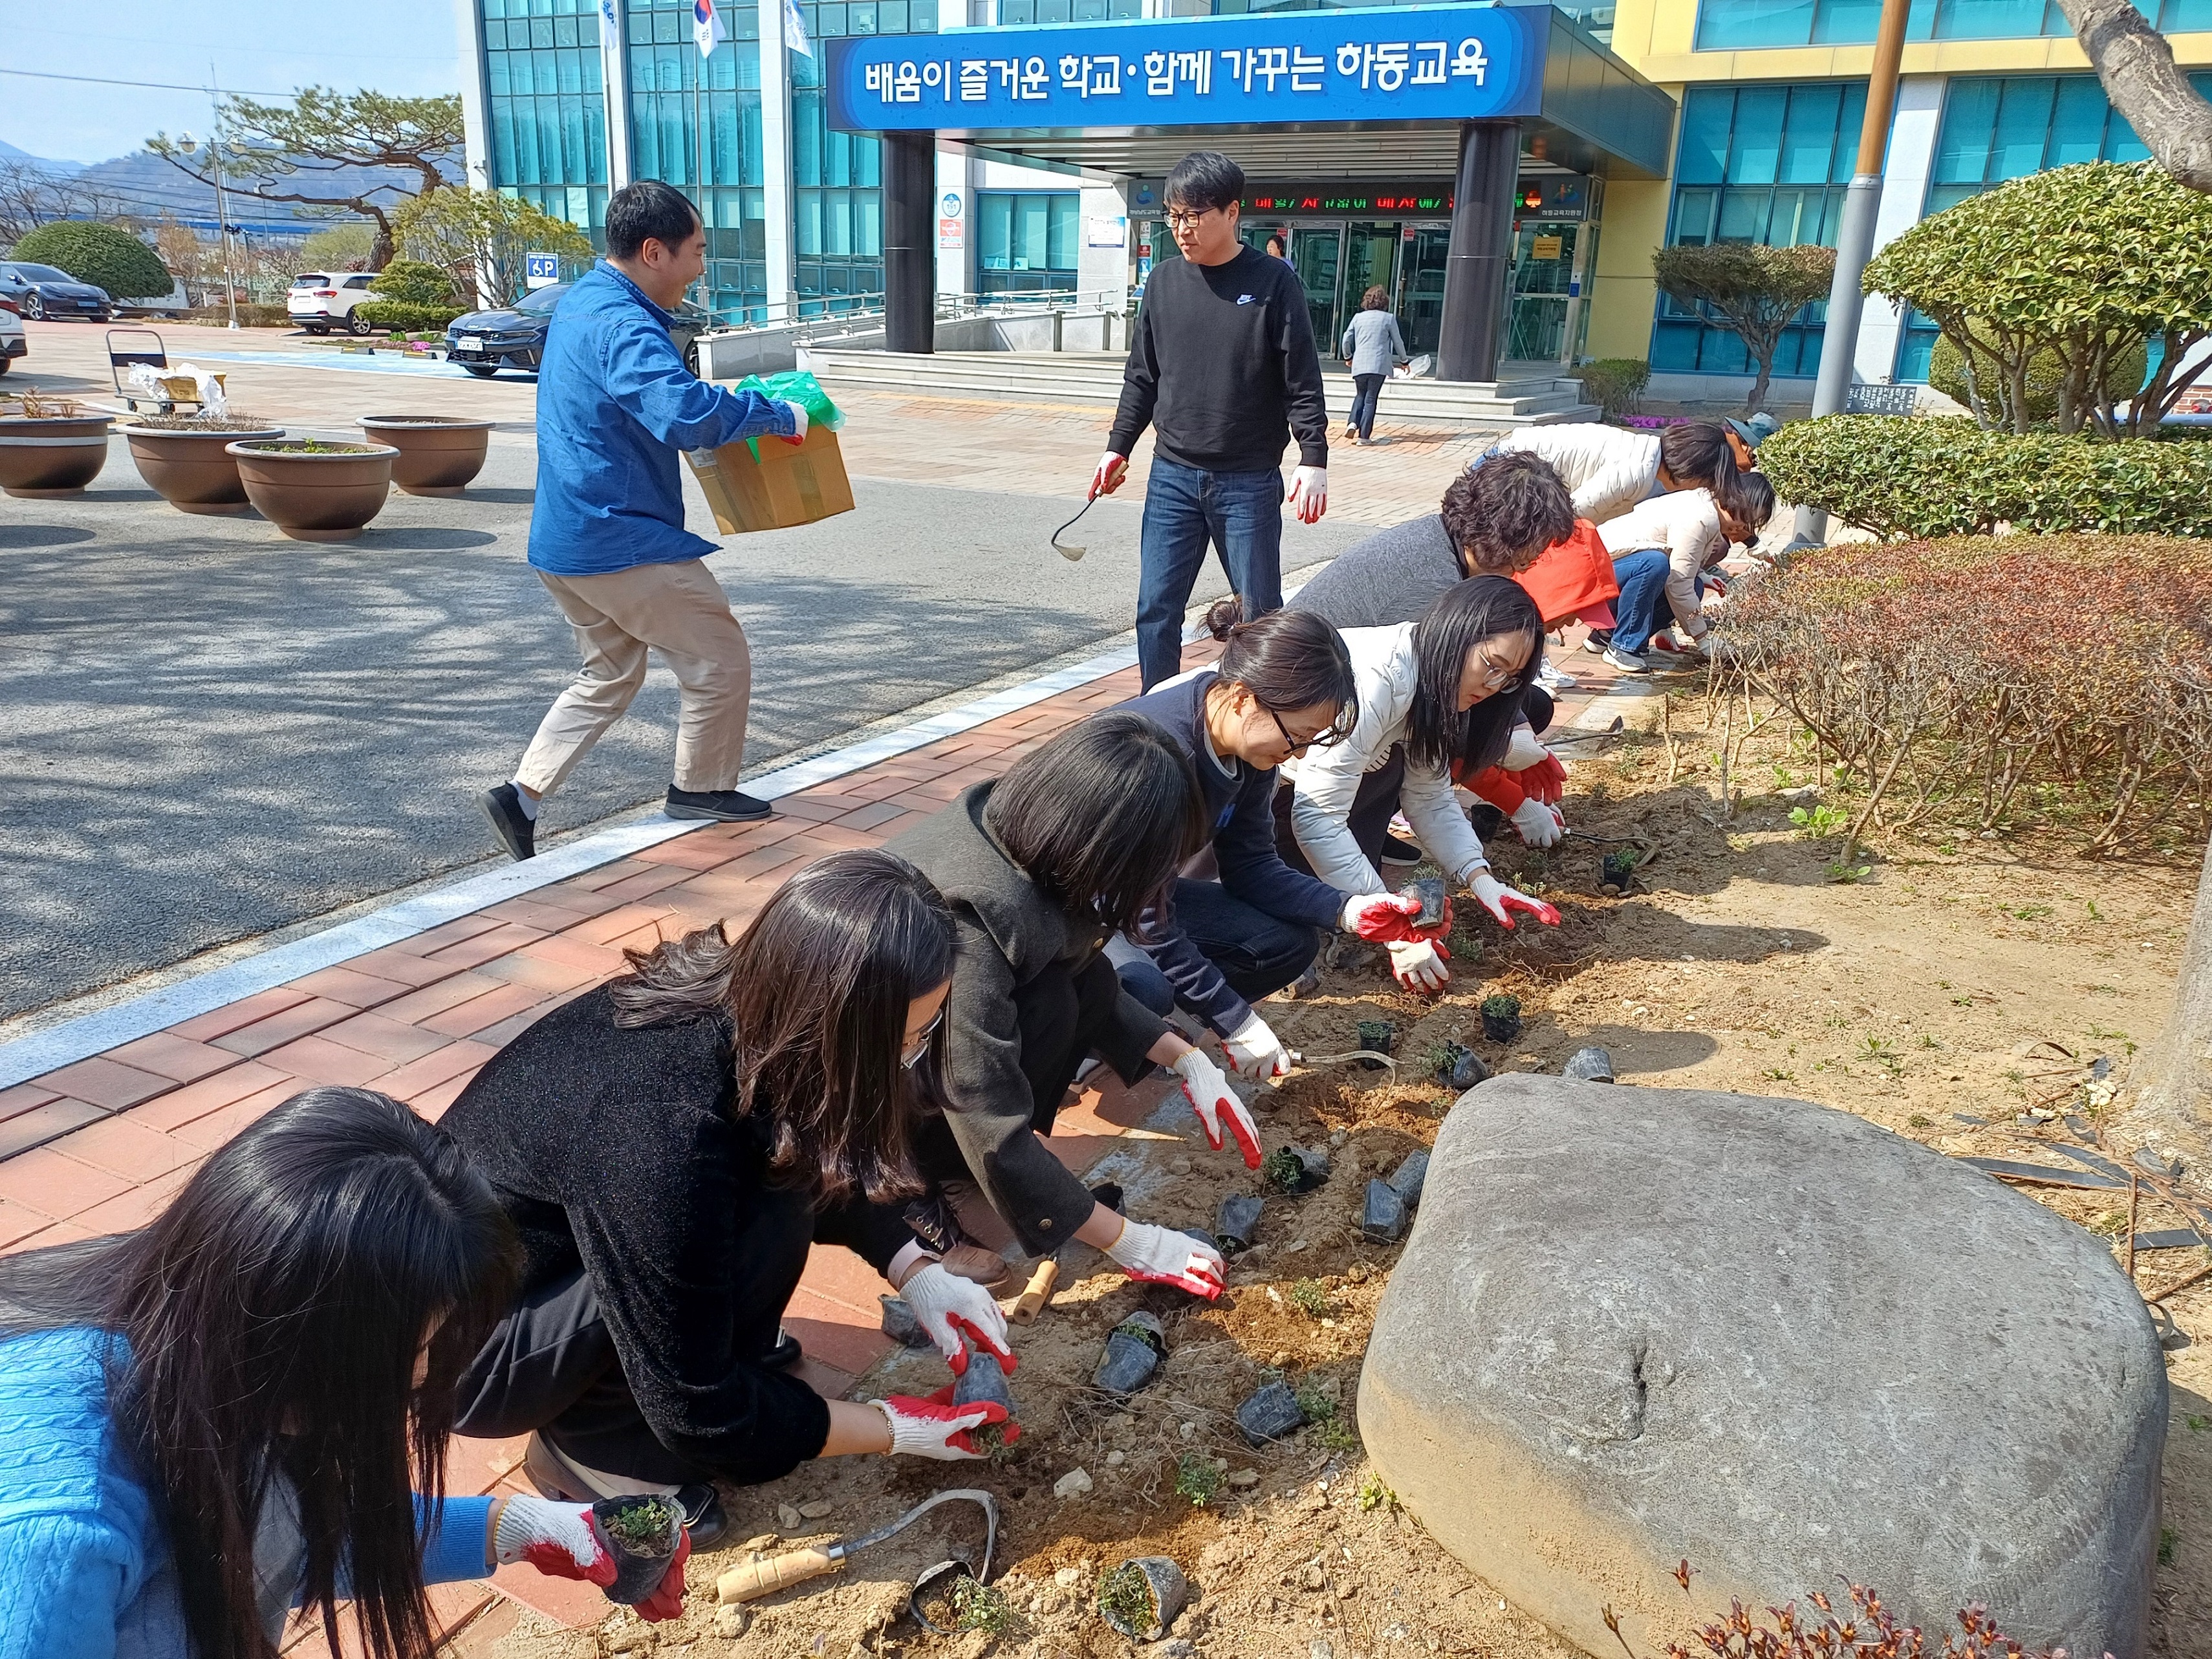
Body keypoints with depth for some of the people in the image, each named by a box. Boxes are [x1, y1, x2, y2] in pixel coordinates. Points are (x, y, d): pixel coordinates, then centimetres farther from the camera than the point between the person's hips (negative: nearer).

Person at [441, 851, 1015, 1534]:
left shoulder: (739, 1002, -17)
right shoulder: (661, 1132, -37)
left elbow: (831, 1165, 6)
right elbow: (697, 1414, -25)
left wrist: (917, 1271, -7)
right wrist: (899, 1430, -14)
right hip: (457, 1347, -7)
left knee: (783, 1158, -10)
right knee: (760, 1228, -26)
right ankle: (591, 1442, -4)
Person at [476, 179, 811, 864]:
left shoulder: (581, 302, 12)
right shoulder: (623, 328, -21)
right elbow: (686, 413, -38)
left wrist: (719, 404, 16)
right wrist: (777, 415, -25)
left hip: (565, 542, 10)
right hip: (624, 544, -10)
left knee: (609, 675, 22)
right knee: (720, 663, 7)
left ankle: (521, 798, 15)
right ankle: (702, 787, 23)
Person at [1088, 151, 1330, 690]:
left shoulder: (1272, 281, -5)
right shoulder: (1163, 281, 7)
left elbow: (1303, 380, -6)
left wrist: (1314, 459, -12)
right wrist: (1118, 447, 12)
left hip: (1249, 482, -3)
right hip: (1172, 476, 4)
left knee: (1261, 611, 4)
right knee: (1156, 609, 3)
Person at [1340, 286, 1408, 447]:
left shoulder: (1358, 317, 10)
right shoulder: (1389, 318, 4)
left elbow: (1346, 340, 11)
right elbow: (1398, 342, 9)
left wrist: (1348, 357, 29)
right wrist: (1405, 361, 24)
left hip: (1359, 364, 2)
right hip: (1379, 364, -2)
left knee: (1360, 395, 20)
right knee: (1371, 399, 2)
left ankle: (1353, 422, -4)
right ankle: (1364, 436, -2)